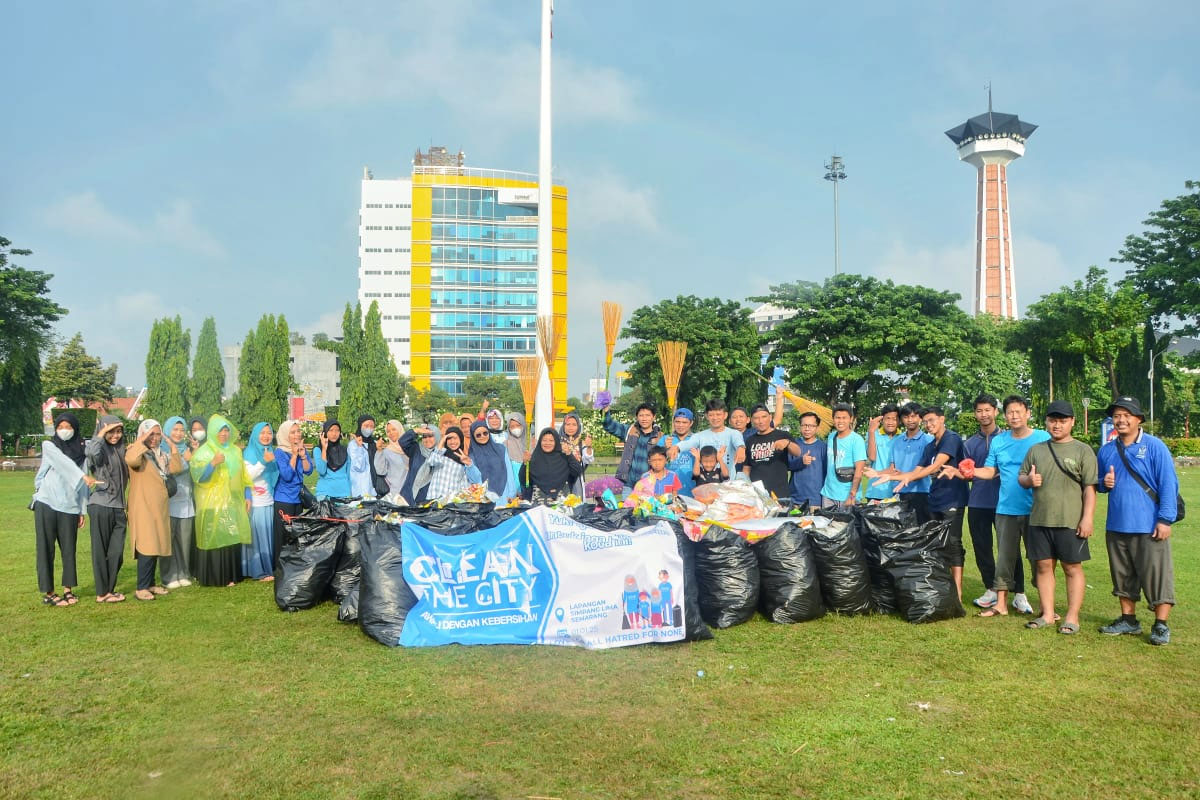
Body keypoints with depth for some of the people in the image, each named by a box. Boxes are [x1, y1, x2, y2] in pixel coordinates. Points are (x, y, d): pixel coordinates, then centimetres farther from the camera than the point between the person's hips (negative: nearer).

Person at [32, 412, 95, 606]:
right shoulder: (49, 445, 3)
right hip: (46, 505, -2)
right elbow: (64, 462, -17)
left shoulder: (81, 451, 10)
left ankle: (68, 590, 14)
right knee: (46, 549, 1)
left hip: (69, 508, 2)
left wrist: (83, 510, 3)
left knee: (69, 549, 5)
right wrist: (84, 477, -33)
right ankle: (48, 593, 7)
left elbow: (82, 484, 8)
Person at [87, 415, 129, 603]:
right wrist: (102, 433, -20)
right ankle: (102, 593, 10)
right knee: (101, 551, 3)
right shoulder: (100, 449, -6)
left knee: (117, 552, 6)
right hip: (101, 506, -6)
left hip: (118, 508, 6)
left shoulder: (119, 450, 14)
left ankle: (110, 589, 16)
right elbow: (92, 452, -31)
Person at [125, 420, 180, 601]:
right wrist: (142, 440, -21)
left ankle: (150, 583, 18)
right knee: (147, 548, -13)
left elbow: (175, 468, 7)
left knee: (156, 547, 10)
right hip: (143, 508, -8)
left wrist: (173, 447, 3)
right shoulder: (137, 451, -6)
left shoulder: (160, 454, 18)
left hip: (160, 508, 8)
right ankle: (141, 588, -9)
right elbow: (131, 460, -30)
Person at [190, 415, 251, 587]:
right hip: (212, 503, -4)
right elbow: (199, 476, -13)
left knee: (231, 538, 3)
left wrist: (247, 496, 13)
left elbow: (243, 476, 18)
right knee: (214, 538, -5)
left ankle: (230, 575, 10)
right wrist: (213, 462, -27)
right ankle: (212, 577, 3)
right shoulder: (204, 451, -2)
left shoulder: (235, 451, 13)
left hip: (232, 502, 4)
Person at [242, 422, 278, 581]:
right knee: (257, 536, -4)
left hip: (269, 502, 6)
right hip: (254, 503, -6)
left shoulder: (272, 453, 12)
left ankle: (268, 567, 15)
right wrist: (263, 462, -24)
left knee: (268, 535, 7)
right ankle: (258, 571, 1)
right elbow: (247, 475, -18)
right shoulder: (249, 453, -5)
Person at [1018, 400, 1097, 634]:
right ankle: (1047, 615, 17)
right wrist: (1028, 480, -5)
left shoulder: (1083, 451, 0)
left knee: (1072, 568, 3)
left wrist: (1087, 518, -12)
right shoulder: (1036, 450, 12)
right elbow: (1021, 476, 19)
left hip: (1070, 521, -4)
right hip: (1039, 519, 4)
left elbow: (1090, 488, -4)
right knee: (1043, 566, 8)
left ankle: (1072, 617, 11)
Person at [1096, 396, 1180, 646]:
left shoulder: (1155, 446, -6)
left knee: (1156, 575, -1)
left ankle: (1161, 626, 10)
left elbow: (1169, 484, -9)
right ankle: (1128, 620, 27)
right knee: (1123, 575, 14)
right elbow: (1100, 484, 22)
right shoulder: (1107, 450, 10)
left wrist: (1165, 519, -14)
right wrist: (1105, 483, -3)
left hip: (1149, 527, -6)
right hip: (1116, 525, 6)